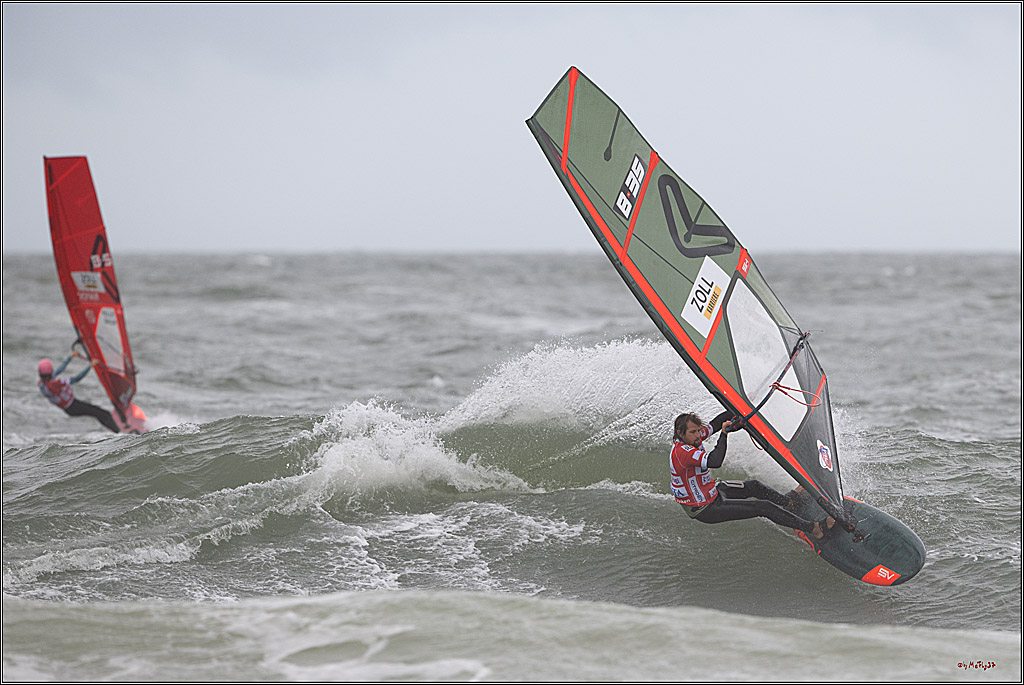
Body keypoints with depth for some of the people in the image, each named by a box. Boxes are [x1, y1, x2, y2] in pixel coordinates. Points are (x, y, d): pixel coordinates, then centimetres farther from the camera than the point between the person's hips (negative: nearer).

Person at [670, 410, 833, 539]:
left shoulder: (689, 437, -6)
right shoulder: (682, 452, -34)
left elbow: (714, 424, 6)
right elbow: (715, 462, -48)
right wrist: (724, 434, -37)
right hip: (706, 509, -10)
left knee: (755, 486, 25)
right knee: (764, 507, -6)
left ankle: (788, 501, 53)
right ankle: (814, 529, 1)